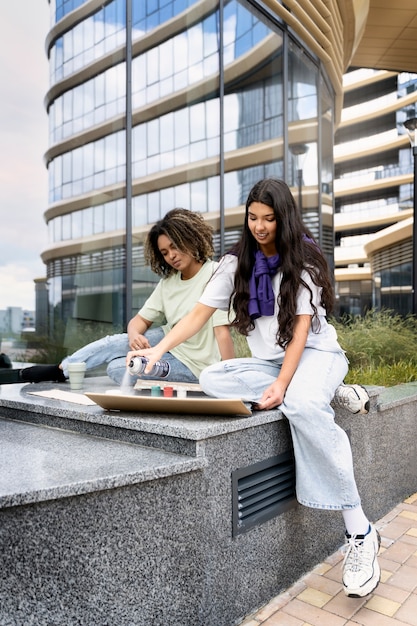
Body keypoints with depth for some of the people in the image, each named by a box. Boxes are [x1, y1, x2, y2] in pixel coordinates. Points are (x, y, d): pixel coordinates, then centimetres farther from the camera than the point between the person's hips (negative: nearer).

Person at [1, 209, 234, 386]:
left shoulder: (214, 275, -21)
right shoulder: (169, 281, 2)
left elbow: (223, 331, -28)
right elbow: (140, 319, 0)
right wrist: (135, 336, -24)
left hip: (192, 363, -6)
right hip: (170, 340, 6)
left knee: (118, 368, -12)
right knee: (111, 344, -5)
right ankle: (59, 371, 15)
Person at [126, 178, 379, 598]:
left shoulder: (303, 259, -5)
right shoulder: (236, 263, 5)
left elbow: (301, 329, -13)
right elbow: (199, 314, -1)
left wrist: (282, 384, -26)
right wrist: (159, 349, -17)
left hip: (314, 354, -4)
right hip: (266, 362, 4)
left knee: (303, 405, -37)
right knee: (212, 379, -24)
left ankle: (359, 533, -26)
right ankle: (322, 393, -17)